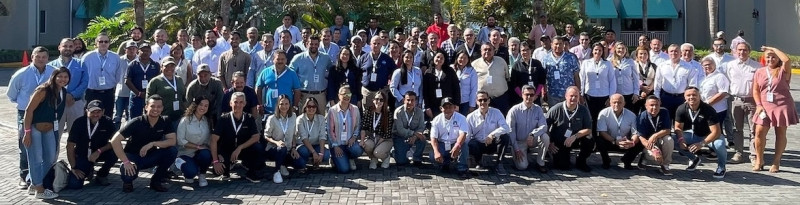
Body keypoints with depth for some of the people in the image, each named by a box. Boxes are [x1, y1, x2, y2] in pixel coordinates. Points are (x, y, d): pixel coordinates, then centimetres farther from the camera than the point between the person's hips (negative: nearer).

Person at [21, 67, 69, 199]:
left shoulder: (63, 92, 2)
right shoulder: (43, 91, -19)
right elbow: (29, 110, -20)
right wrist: (27, 132, -23)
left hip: (49, 128, 8)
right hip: (34, 127, -8)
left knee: (51, 158, 12)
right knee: (36, 159, -4)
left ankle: (34, 185, 27)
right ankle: (39, 190, 5)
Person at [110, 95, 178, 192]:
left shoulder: (165, 122, -8)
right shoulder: (137, 122, -20)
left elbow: (172, 141, -17)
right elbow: (115, 141, -24)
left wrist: (152, 143, -31)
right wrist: (126, 162, -29)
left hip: (150, 157, 4)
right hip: (133, 156, -4)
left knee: (172, 151, -22)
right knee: (129, 172, -37)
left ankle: (156, 181, -3)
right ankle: (128, 181, 4)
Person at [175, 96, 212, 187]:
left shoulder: (207, 121, 4)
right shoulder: (185, 120, -8)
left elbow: (210, 140, -1)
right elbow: (180, 140, -13)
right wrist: (197, 146, -17)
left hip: (200, 153, 3)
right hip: (186, 154, -3)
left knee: (206, 154, -33)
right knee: (191, 172, -31)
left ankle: (202, 176, -4)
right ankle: (188, 175, 10)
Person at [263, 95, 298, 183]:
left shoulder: (293, 116, 1)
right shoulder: (272, 119, -10)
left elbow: (294, 135, 9)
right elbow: (266, 136, -5)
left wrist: (294, 148, -5)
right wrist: (276, 142, -23)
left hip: (288, 150, 4)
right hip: (273, 149, -4)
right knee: (282, 148, -40)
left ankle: (283, 165, 12)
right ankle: (277, 172, -16)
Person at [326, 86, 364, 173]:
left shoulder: (355, 109, 2)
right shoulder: (332, 110, -6)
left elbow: (358, 126, 7)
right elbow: (330, 130, -4)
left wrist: (354, 136, -12)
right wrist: (335, 146, -10)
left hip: (350, 142, 3)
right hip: (337, 143, -2)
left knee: (358, 150, -33)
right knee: (344, 169, -19)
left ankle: (351, 159, 5)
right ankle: (336, 158, 18)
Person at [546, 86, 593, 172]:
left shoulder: (583, 110, -7)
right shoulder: (555, 109, -13)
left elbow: (588, 130, -8)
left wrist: (575, 136, -23)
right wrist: (549, 143, -10)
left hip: (575, 140, 2)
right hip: (558, 143, -2)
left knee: (589, 141, -27)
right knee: (563, 166, -15)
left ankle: (580, 162, 2)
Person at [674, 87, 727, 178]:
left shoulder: (708, 110, -27)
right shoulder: (681, 109, -16)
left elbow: (716, 132, -29)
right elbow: (678, 127, -7)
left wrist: (702, 143, -41)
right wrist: (681, 139, -30)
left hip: (708, 136, -4)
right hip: (693, 134, 4)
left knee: (720, 144, -37)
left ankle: (721, 167, -2)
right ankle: (693, 159, 10)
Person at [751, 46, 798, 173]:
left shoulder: (783, 71, -3)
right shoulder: (759, 72, 7)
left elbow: (787, 60, -25)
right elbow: (755, 90, 6)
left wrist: (773, 49, -14)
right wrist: (759, 105, -6)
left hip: (782, 107, -2)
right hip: (765, 107, 2)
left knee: (780, 134, 6)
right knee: (759, 132, -5)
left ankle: (776, 162, 16)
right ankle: (759, 160, 9)